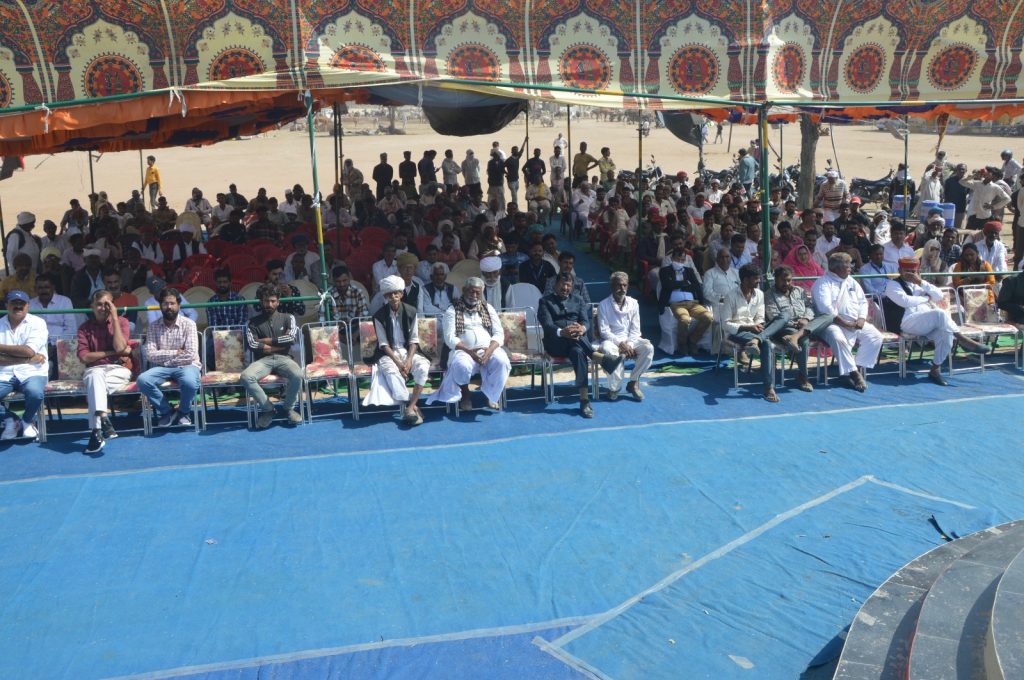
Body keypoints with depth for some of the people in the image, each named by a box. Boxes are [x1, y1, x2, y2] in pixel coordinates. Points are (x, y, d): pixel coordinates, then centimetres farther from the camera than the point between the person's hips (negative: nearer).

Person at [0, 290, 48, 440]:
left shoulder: (37, 323, 2)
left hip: (31, 373, -2)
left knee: (35, 393, -34)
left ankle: (27, 421, 3)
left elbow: (29, 351, -12)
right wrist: (28, 358, -11)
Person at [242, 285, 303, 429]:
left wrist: (267, 340, -2)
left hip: (283, 358, 0)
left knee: (297, 375, -34)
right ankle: (267, 409, -11)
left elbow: (290, 338, -4)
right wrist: (280, 345, -5)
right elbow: (252, 345, -5)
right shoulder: (253, 322, 12)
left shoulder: (287, 318, 14)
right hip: (263, 360, 0)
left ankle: (289, 407, -6)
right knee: (246, 377, -32)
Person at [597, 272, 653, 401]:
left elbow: (635, 330, 4)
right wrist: (620, 344, -19)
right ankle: (614, 387, -21)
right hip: (612, 340, -3)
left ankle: (633, 382, -11)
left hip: (630, 340, 3)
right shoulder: (604, 305, -2)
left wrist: (629, 345, -14)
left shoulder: (633, 303, 7)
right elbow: (604, 331, -8)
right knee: (609, 350, -39)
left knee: (648, 348, -26)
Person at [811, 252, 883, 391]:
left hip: (856, 323, 7)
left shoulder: (851, 281, 20)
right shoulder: (823, 283, -4)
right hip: (834, 323, -7)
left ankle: (860, 368, -10)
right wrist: (844, 323, -20)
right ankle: (853, 372, -28)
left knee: (875, 336, -14)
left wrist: (861, 318, -4)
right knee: (838, 338, -37)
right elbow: (825, 308, -17)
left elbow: (863, 301, 17)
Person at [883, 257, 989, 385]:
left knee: (946, 332, -27)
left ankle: (935, 370, -24)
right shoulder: (892, 284, 5)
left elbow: (939, 296, 10)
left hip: (929, 323, 6)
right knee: (940, 314, -31)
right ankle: (963, 341, -18)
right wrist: (926, 298, 1)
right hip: (907, 322, -6)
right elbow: (905, 301, -13)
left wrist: (921, 282, 0)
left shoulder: (918, 284, 24)